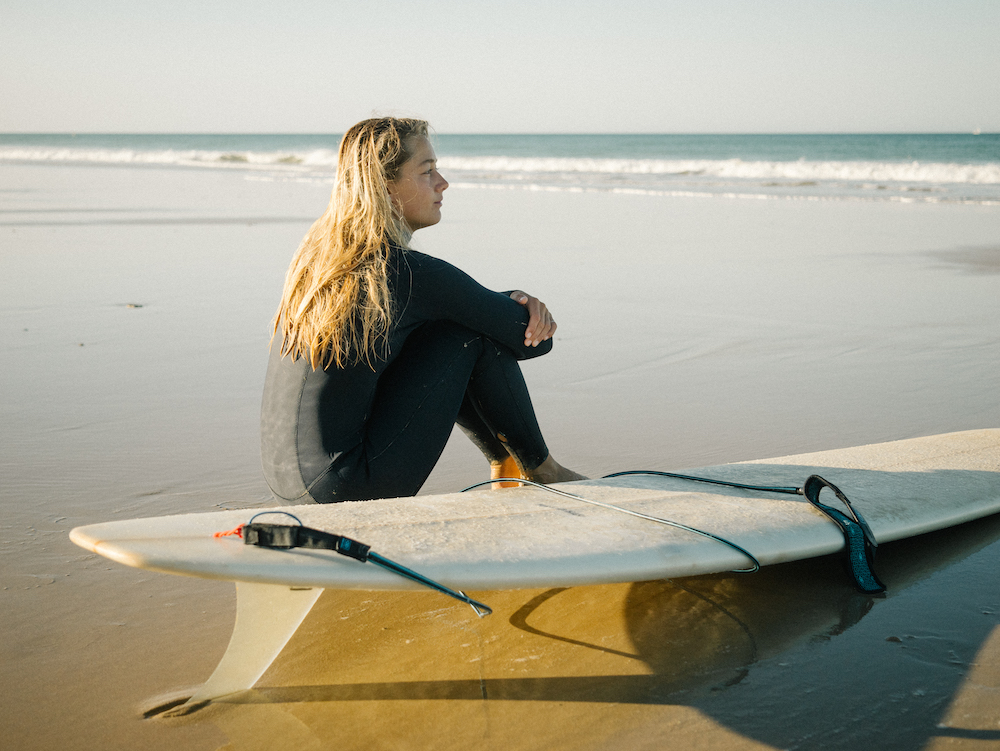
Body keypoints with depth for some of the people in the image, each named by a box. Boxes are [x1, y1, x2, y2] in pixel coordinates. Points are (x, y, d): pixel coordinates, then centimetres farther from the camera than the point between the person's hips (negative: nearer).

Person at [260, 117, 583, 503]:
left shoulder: (320, 252, 9)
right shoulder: (410, 273, -16)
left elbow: (458, 299, 18)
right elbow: (533, 339, -7)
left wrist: (518, 301, 1)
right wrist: (524, 313, 15)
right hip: (348, 488, -9)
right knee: (476, 330, -2)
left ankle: (506, 466, 32)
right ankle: (540, 470, 16)